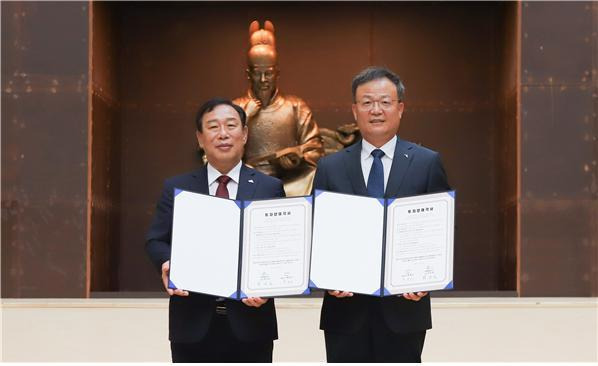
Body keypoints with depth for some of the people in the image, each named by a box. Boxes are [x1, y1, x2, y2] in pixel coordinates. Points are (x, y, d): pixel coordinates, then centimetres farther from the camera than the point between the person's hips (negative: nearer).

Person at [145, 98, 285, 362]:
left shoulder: (270, 188, 6)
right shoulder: (176, 188, 9)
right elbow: (156, 240, 6)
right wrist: (167, 264, -17)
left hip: (250, 323, 0)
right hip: (193, 323, 1)